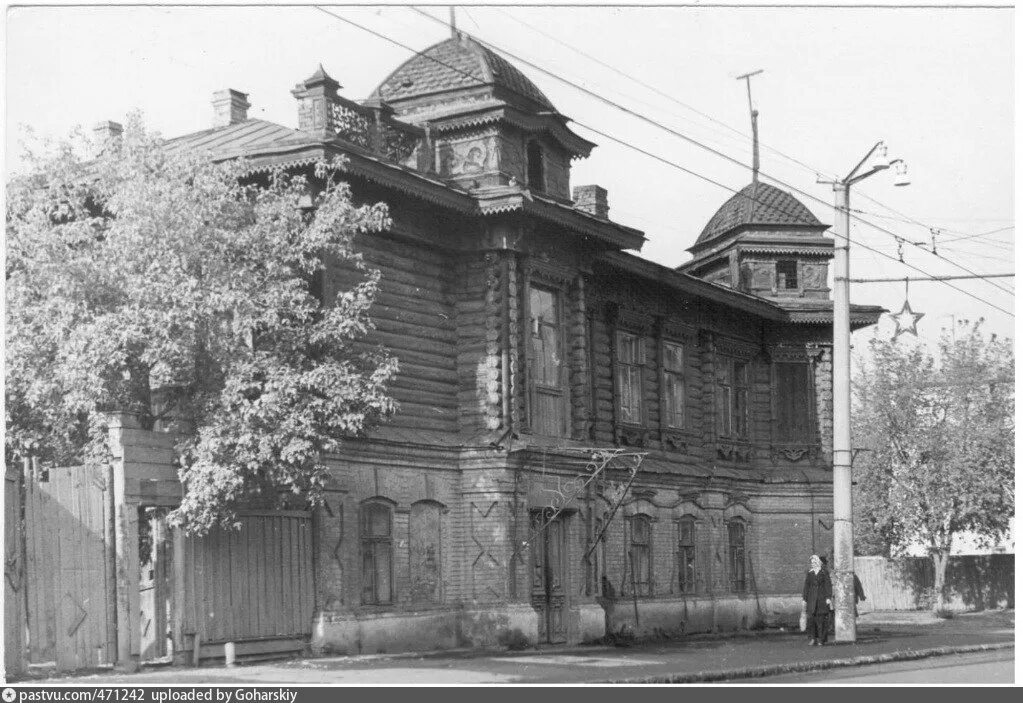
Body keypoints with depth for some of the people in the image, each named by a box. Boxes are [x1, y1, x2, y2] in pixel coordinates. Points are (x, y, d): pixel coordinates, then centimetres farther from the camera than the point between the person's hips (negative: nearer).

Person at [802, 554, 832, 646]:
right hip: (812, 598, 3)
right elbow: (806, 586, 13)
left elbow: (828, 585, 0)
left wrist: (828, 597, -9)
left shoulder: (824, 573, 3)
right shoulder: (809, 573, 13)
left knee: (821, 619, -5)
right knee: (811, 618, -5)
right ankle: (813, 638, 2)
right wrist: (804, 598, 9)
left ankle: (821, 639, 0)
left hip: (822, 598, -3)